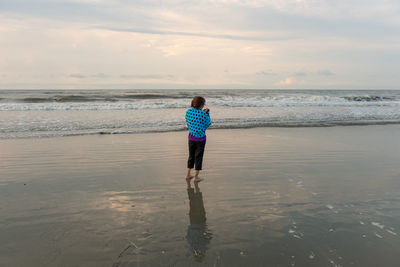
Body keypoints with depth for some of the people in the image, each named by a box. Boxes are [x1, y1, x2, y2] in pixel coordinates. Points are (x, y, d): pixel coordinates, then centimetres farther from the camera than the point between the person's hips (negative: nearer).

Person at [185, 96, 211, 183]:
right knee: (198, 156, 7)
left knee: (191, 156, 19)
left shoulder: (188, 112, -3)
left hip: (191, 137, 5)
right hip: (200, 138, -5)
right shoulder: (202, 114, -18)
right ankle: (196, 177, 14)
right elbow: (208, 124, -4)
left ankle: (188, 175, 25)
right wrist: (207, 114, 5)